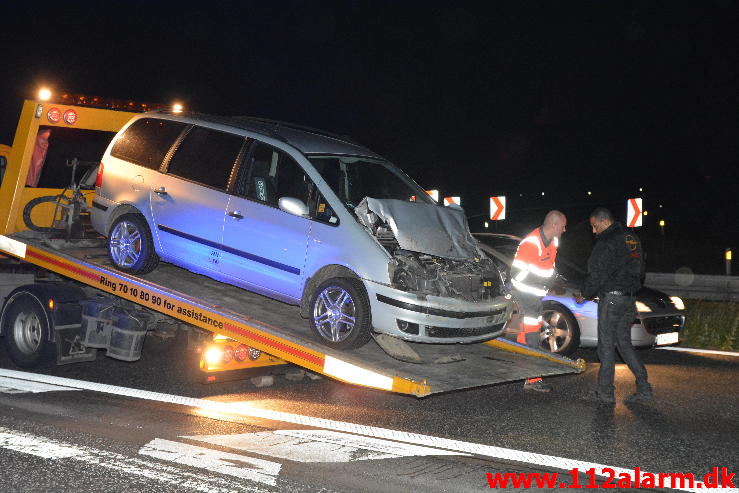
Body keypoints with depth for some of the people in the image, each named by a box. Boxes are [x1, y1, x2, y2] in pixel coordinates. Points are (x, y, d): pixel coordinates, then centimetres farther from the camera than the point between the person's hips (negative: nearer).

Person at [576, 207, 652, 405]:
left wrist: (585, 295, 0)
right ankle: (644, 389, 8)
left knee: (606, 344, 0)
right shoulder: (632, 239, 14)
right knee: (624, 343, 13)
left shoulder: (606, 243, -14)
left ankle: (606, 392, 4)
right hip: (629, 298, 8)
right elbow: (637, 270, 18)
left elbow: (598, 274, -15)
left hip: (611, 297, -8)